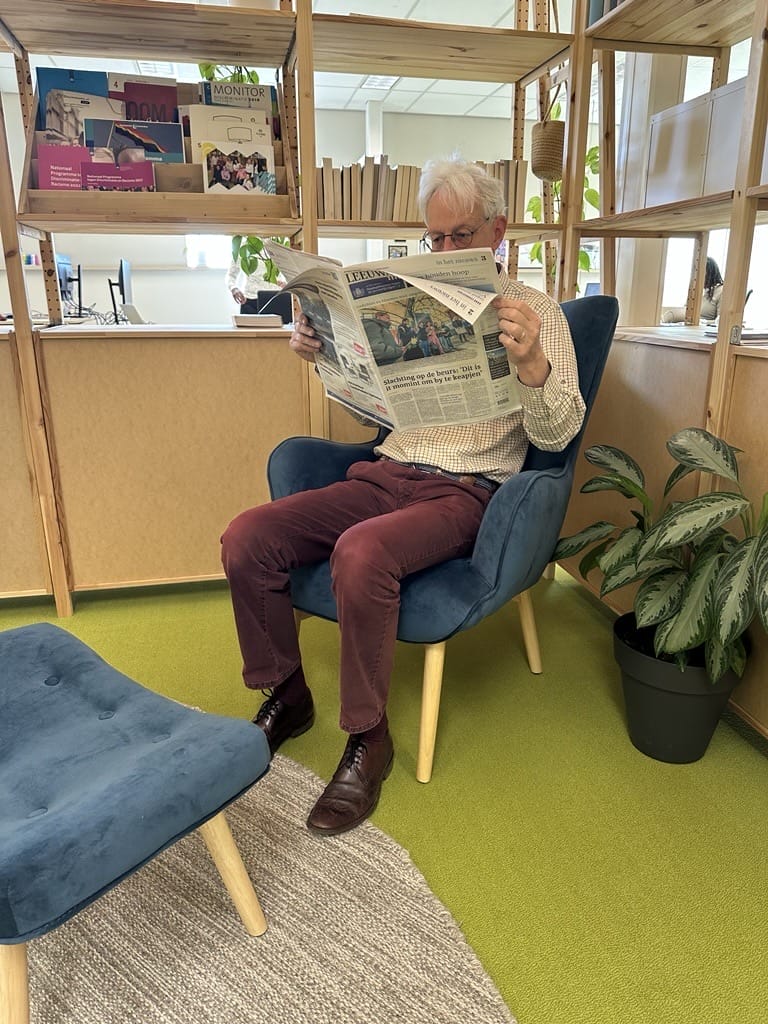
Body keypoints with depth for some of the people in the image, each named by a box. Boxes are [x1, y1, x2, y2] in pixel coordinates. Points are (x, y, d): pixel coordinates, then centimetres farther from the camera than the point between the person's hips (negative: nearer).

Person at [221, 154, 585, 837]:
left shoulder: (536, 313, 3)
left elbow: (557, 433, -7)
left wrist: (531, 362, -28)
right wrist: (318, 350, 3)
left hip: (465, 491, -5)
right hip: (387, 473, 5)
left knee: (362, 552, -36)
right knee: (246, 539, -16)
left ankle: (368, 738, -14)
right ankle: (286, 697, 5)